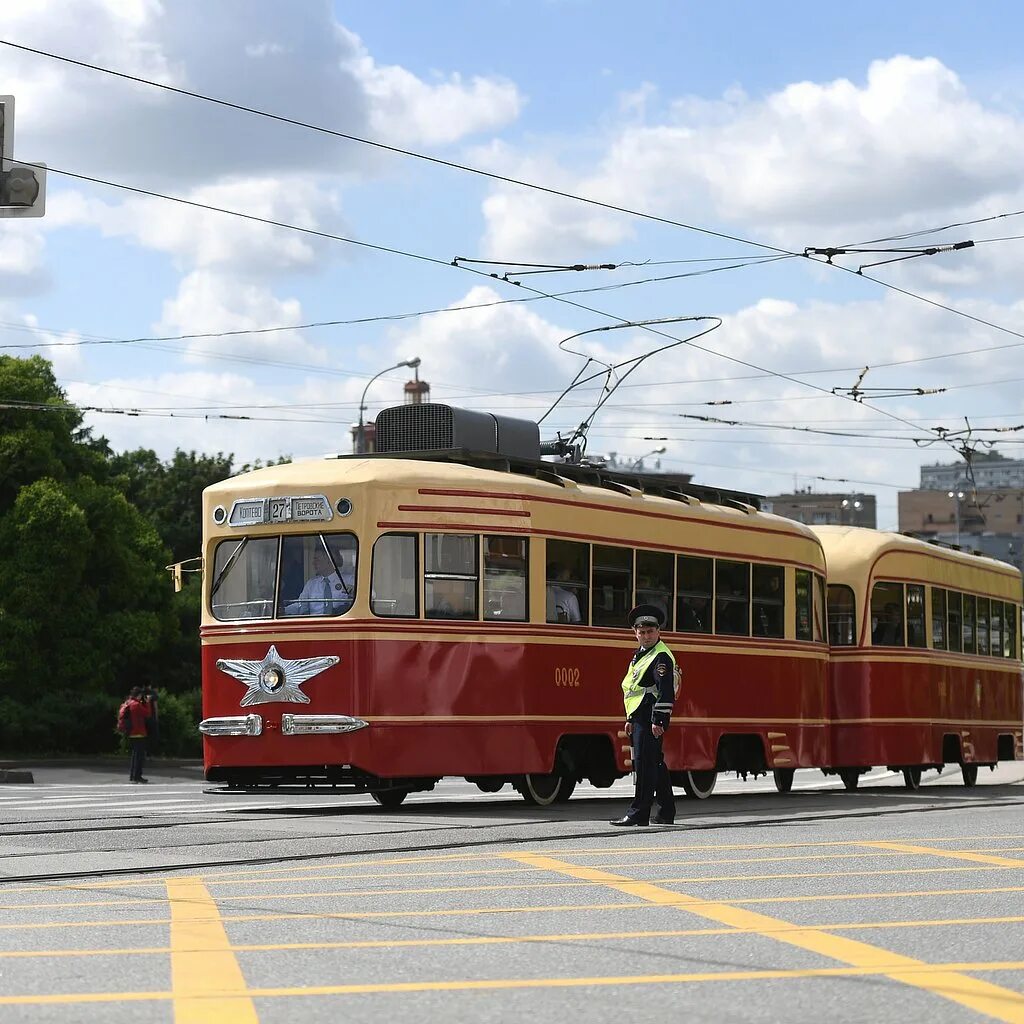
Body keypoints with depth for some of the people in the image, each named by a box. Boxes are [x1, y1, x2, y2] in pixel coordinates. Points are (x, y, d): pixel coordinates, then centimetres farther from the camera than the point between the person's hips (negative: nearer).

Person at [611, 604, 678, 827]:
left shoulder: (661, 657, -12)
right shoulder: (640, 654, 20)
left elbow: (666, 690, -21)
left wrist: (658, 720, -25)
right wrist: (630, 719, 24)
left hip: (651, 717, -10)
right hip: (640, 717, 10)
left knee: (644, 763, -10)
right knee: (656, 764, 14)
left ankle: (639, 813, -10)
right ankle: (666, 813, 21)